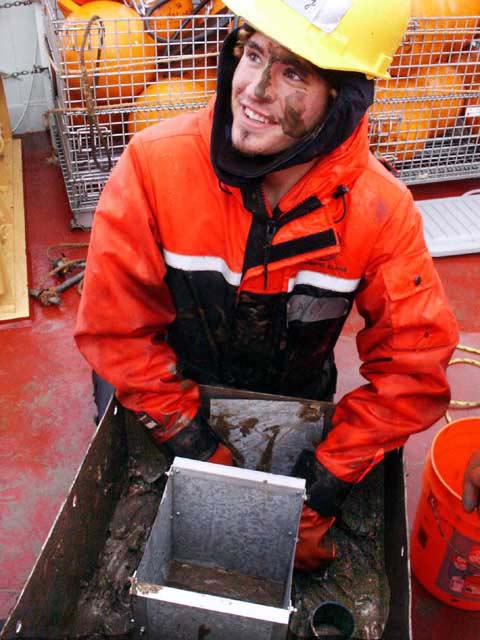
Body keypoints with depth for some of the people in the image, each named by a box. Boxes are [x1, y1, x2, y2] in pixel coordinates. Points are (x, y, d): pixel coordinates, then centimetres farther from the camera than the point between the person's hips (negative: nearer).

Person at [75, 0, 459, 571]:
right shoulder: (154, 166, -29)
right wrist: (199, 449, -22)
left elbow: (412, 364, -20)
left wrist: (323, 483, -23)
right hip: (176, 392, 0)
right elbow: (115, 328, -22)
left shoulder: (381, 210, -26)